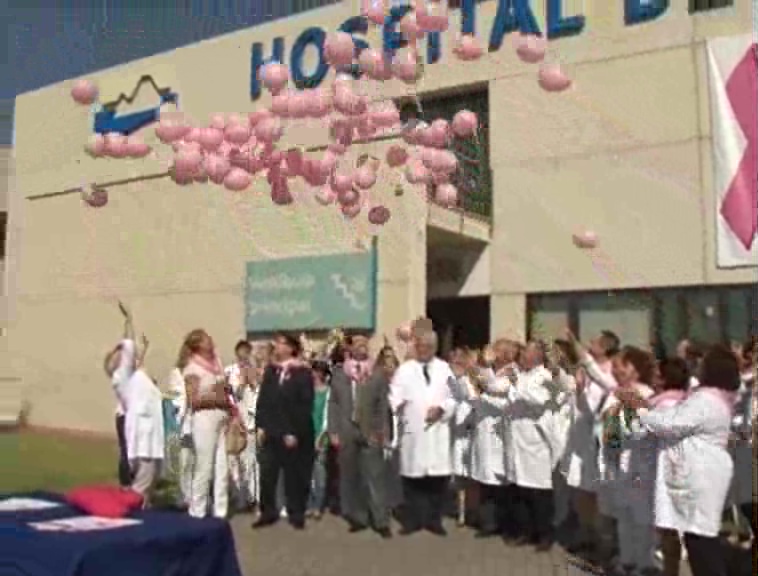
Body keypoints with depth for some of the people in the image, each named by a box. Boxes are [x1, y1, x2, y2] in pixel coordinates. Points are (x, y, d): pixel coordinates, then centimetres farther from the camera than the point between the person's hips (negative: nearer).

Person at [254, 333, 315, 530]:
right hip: (270, 432, 5)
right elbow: (262, 399, 11)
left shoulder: (303, 373, -6)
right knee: (267, 474, 4)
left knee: (293, 474, 5)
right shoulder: (270, 371, 11)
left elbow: (306, 405, -11)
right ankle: (268, 513, 16)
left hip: (292, 433, -4)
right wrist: (260, 426, 2)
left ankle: (296, 514, 17)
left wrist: (294, 432, -14)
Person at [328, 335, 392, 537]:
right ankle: (357, 518, 18)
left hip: (371, 432, -2)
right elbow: (333, 403, 6)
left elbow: (384, 404, 1)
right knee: (349, 477, 7)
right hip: (346, 432, 2)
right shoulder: (339, 374, 8)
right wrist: (333, 431, -1)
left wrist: (383, 432, -5)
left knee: (375, 477, -3)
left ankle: (381, 521, 2)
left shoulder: (379, 373, 4)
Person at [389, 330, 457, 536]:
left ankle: (434, 520, 13)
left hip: (438, 429, 1)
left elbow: (454, 396, 5)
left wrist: (441, 409, -12)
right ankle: (413, 520, 13)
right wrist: (398, 405, -23)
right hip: (412, 429, -1)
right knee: (412, 475, 1)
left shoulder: (444, 368, 12)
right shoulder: (404, 369, 8)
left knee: (438, 476, 0)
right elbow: (395, 395, -2)